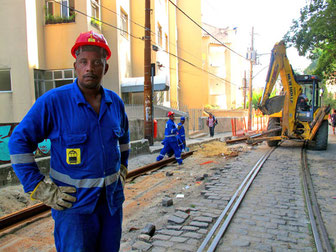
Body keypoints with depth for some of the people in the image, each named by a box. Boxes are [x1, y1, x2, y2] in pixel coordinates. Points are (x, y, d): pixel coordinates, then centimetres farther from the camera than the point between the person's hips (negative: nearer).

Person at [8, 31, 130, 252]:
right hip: (74, 203, -5)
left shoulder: (115, 102, 2)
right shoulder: (53, 101, -14)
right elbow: (19, 142, -9)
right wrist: (42, 191, -12)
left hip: (112, 199, 5)